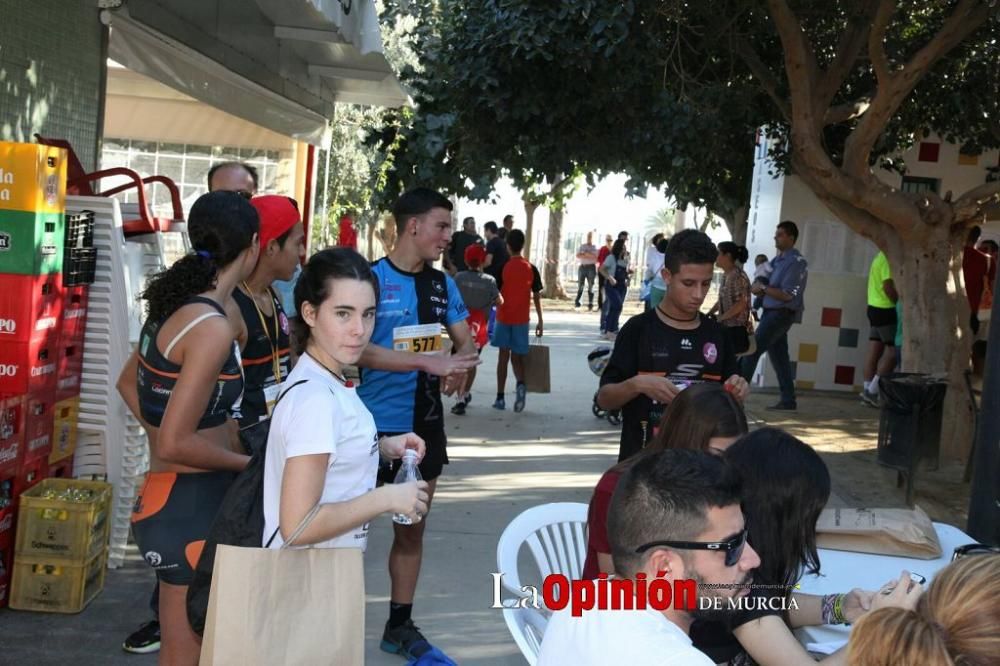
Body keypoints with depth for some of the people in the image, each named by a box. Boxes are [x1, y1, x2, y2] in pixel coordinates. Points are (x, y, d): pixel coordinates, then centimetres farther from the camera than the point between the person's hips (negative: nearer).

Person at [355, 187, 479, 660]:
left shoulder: (442, 284, 6)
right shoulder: (372, 278, -13)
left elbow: (466, 342, 8)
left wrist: (460, 369, -16)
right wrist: (429, 362, -30)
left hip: (425, 424, 6)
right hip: (375, 424, -6)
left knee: (412, 528, 15)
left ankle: (400, 625, 29)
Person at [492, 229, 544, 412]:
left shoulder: (502, 267, -7)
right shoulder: (531, 269, 0)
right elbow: (537, 296, 1)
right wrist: (540, 321, 7)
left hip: (504, 318, -1)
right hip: (522, 319, 2)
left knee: (503, 356, 6)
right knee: (517, 356, 12)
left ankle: (500, 398, 7)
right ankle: (521, 383, -17)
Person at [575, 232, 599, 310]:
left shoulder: (595, 247, 5)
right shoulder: (582, 246, 13)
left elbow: (596, 257, -11)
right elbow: (578, 255, -1)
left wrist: (585, 254, -10)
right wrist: (590, 256, -11)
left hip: (591, 267, -2)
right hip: (582, 267, 3)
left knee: (590, 286, -2)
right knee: (580, 286, 3)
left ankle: (590, 304, 0)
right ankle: (577, 302, 6)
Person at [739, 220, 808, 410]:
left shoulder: (796, 262, -14)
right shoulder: (778, 259, 13)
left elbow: (787, 295, -20)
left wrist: (763, 288, -17)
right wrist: (760, 288, 0)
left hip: (781, 313, -9)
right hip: (771, 311, 9)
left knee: (752, 350, -11)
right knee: (779, 357, 10)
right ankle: (788, 400, 15)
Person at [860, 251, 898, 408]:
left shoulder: (881, 256, 15)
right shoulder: (888, 259, -16)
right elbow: (888, 287, -21)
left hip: (875, 307, 10)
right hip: (885, 310, -10)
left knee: (874, 352, 9)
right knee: (893, 351, -5)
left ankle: (867, 390, 11)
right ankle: (872, 391, -4)